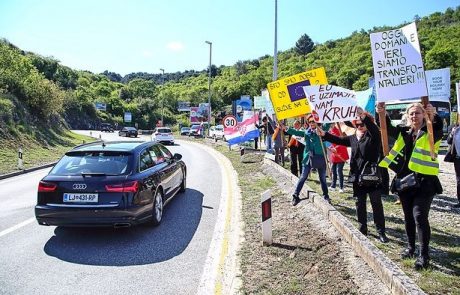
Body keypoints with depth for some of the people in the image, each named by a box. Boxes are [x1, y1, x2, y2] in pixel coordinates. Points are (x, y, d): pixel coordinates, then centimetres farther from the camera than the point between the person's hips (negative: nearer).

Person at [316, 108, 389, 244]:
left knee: (376, 204, 2)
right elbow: (338, 140, 17)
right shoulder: (353, 138, 11)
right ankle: (363, 229, 25)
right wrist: (324, 134, 6)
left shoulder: (373, 136, -7)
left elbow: (375, 129, -28)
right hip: (357, 176, 6)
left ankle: (381, 232, 12)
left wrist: (364, 116, -44)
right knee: (360, 204, 13)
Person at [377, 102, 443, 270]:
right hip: (405, 180, 5)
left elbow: (439, 131, -23)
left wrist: (433, 116, -42)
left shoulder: (430, 133, -3)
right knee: (408, 216, 15)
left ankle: (424, 255, 0)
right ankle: (411, 247, 31)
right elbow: (388, 129, 4)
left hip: (424, 182, -5)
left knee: (419, 216, -10)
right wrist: (382, 115, -15)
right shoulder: (404, 132, 11)